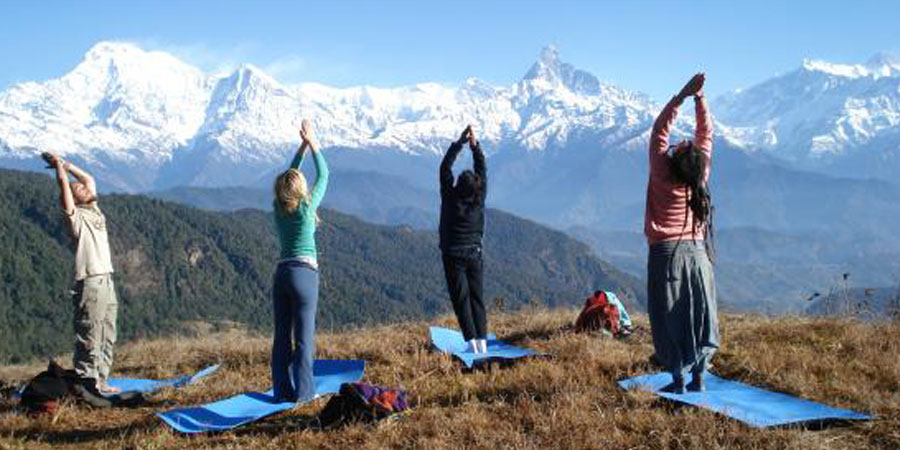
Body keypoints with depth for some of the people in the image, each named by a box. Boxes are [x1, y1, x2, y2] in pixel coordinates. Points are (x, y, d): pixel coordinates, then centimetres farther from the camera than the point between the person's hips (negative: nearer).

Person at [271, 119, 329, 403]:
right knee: (304, 336, -1)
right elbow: (323, 176, 5)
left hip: (282, 273, 5)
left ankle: (283, 390, 13)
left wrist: (302, 146, 23)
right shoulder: (307, 207, -7)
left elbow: (289, 175, 20)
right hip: (304, 273, -5)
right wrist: (312, 143, 13)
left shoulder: (278, 208, 5)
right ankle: (303, 392, 0)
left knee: (282, 335, 8)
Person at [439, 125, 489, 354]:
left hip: (454, 257, -3)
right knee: (477, 298, 6)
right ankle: (481, 340, 0)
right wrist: (474, 144, 6)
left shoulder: (451, 198, -10)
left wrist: (460, 142, -1)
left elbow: (445, 167, -4)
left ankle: (471, 341, -9)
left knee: (461, 299, -2)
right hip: (475, 255, 3)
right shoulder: (479, 200, -4)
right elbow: (482, 170, 6)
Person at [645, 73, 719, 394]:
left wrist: (682, 96, -12)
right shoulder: (701, 175, -6)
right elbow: (706, 132, 3)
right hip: (697, 251, 4)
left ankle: (678, 378, 1)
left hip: (666, 253, -3)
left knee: (670, 316, 1)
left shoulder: (663, 175, -14)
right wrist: (699, 97, 0)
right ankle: (698, 375, 12)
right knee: (699, 314, 9)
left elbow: (660, 130, -10)